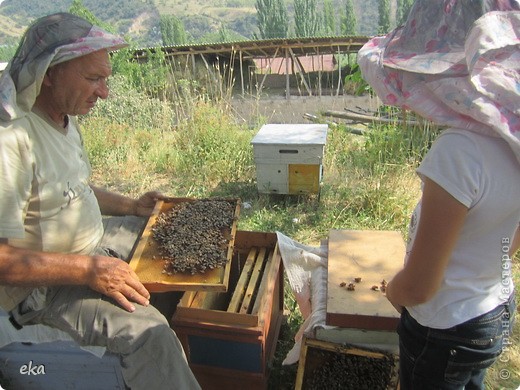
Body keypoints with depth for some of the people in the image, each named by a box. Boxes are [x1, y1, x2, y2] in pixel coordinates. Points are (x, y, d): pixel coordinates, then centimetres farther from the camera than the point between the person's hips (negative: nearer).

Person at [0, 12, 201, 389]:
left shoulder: (66, 119, 5)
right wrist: (88, 270, -28)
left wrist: (130, 206, 8)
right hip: (43, 285, -9)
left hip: (94, 255, 10)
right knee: (147, 329, -28)